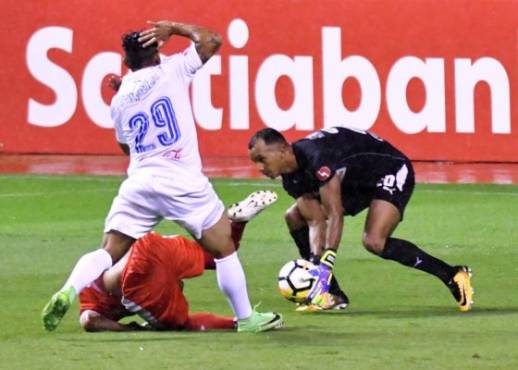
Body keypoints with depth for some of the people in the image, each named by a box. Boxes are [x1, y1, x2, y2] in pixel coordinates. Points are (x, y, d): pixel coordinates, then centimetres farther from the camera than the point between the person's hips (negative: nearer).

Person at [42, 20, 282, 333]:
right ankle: (246, 317, 11)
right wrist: (172, 28, 15)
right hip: (183, 182, -4)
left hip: (138, 181, 4)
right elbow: (211, 40, 6)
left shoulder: (120, 99, 15)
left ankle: (69, 291, -19)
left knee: (109, 252, 5)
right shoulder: (170, 72, 1)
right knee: (224, 247, 9)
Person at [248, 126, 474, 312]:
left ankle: (452, 276, -22)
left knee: (374, 242, -30)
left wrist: (325, 265, -43)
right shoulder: (292, 178, -6)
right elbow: (316, 222, -9)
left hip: (391, 172, -10)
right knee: (294, 218, 4)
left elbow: (335, 215, -38)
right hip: (356, 183, 10)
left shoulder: (316, 158, -34)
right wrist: (315, 262, -26)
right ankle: (332, 295, 8)